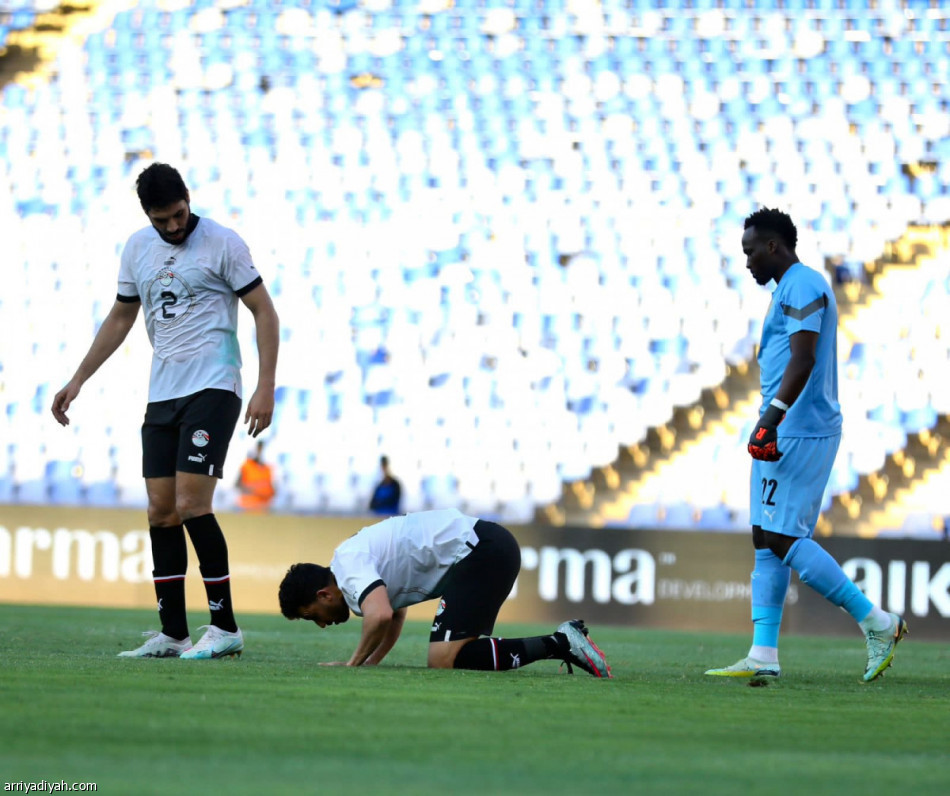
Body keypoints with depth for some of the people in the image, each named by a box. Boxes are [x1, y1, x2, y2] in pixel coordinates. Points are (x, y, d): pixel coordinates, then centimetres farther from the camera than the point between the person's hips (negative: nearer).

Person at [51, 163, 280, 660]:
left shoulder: (222, 243, -6)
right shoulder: (137, 248, 11)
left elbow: (264, 312, -4)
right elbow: (120, 318, 23)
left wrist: (265, 387, -13)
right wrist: (78, 380, 20)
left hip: (212, 389, -6)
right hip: (162, 394, 6)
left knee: (191, 506, -15)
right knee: (161, 511, 2)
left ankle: (225, 626, -9)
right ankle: (172, 634, 7)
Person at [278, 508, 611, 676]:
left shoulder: (349, 567, -8)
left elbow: (380, 616, -26)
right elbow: (395, 615, 40)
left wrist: (353, 665, -10)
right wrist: (369, 663, 27)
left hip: (480, 550, -11)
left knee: (444, 660, -17)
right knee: (454, 652, 16)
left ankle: (559, 643, -18)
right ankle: (563, 643, 8)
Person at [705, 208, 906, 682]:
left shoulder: (803, 286, -11)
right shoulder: (789, 289, 21)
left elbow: (803, 361, -22)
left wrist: (771, 417, -30)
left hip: (799, 431, -11)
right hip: (785, 432, 11)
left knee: (784, 538, -13)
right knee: (766, 540, 7)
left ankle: (876, 622, -8)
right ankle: (763, 656, 5)